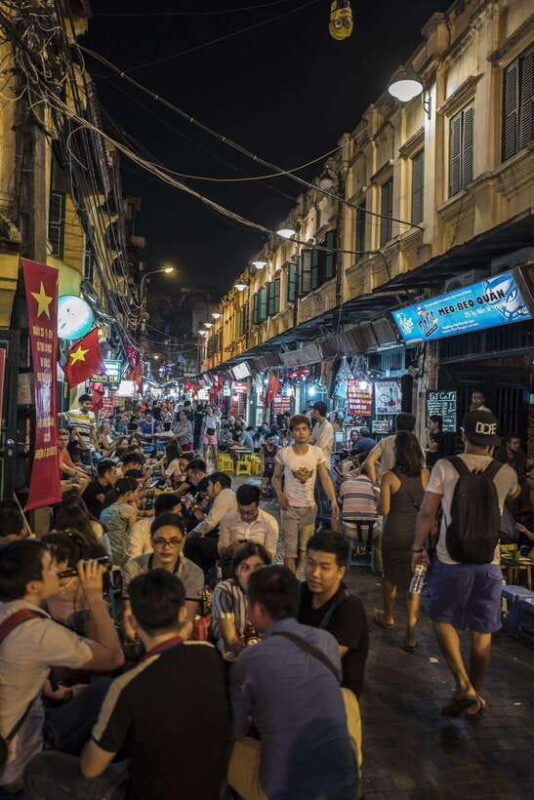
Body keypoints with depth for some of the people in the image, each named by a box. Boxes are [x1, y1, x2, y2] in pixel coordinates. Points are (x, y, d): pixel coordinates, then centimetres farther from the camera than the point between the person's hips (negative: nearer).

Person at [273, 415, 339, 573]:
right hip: (289, 507, -2)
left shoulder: (317, 453, -5)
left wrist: (333, 500, -16)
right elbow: (276, 477, 2)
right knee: (290, 549, -1)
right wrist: (280, 494, -15)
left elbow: (325, 479, -4)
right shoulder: (284, 453, -9)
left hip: (309, 506, 3)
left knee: (303, 548, 17)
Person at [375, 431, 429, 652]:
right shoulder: (426, 475, -4)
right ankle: (411, 635, 5)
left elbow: (384, 510, -10)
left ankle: (388, 617, 41)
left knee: (390, 576, 21)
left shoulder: (389, 477, -12)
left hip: (395, 532, -1)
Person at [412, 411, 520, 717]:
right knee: (482, 632, 14)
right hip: (489, 563, 3)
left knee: (443, 620, 16)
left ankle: (464, 684, 4)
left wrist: (419, 546, 8)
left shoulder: (446, 467, -9)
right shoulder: (505, 473, -1)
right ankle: (474, 698, 25)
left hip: (451, 561, -2)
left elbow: (427, 513, -6)